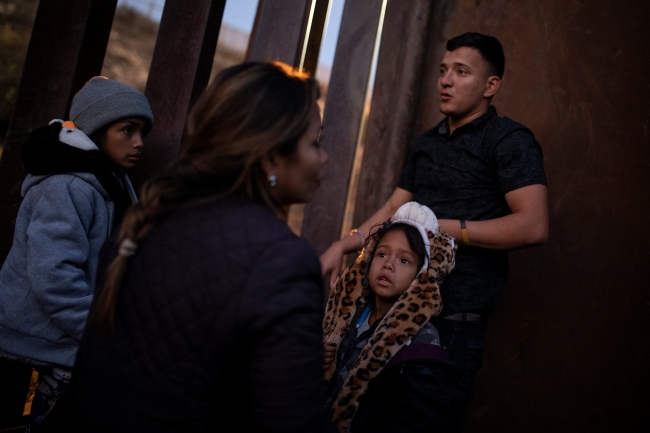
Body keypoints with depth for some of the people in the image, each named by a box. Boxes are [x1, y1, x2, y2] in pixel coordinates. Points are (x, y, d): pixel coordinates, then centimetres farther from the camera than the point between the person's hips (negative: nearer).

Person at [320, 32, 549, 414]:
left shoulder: (510, 140, -6)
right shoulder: (426, 143, 17)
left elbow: (534, 227, -18)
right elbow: (394, 209, 20)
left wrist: (443, 228, -14)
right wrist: (342, 246, 5)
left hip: (456, 320, -6)